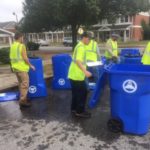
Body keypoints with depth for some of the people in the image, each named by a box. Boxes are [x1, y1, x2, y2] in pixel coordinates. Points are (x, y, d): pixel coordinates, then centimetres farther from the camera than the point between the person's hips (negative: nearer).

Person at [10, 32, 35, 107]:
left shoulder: (12, 46, 9)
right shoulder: (21, 46, -15)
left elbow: (12, 57, 14)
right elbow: (25, 58, -18)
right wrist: (30, 65, -6)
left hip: (15, 67, 9)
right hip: (21, 68, -9)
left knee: (21, 84, 18)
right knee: (25, 84, -2)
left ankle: (23, 98, 27)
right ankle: (22, 101, -2)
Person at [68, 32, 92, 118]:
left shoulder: (79, 46, 16)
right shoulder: (81, 47, -16)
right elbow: (78, 61, -27)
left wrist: (84, 70, 34)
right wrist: (85, 71, -35)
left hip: (74, 74, 10)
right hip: (77, 75, -10)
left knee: (76, 92, 18)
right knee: (83, 92, 0)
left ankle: (74, 109, 28)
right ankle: (80, 111, 10)